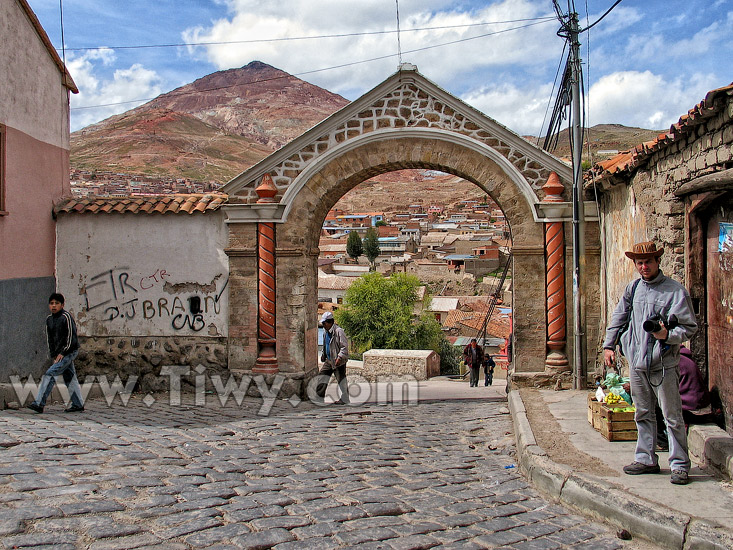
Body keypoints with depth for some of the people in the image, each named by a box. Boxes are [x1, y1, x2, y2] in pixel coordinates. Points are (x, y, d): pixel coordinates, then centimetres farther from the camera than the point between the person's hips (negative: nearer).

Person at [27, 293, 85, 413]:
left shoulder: (66, 317, -12)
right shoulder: (49, 319, 11)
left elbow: (71, 337, -15)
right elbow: (49, 338, 17)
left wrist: (62, 353, -16)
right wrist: (53, 355, 8)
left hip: (69, 351, -8)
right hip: (59, 353, 8)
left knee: (50, 374, -15)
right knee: (69, 378, 10)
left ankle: (39, 403, -16)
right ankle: (78, 405, 16)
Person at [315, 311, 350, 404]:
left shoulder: (339, 331, -18)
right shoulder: (325, 332, 10)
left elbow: (344, 346, -19)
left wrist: (340, 357, -27)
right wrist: (323, 355, 24)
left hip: (338, 361, -9)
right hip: (329, 360, 9)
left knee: (341, 379, 2)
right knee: (322, 375, 7)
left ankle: (344, 399, 14)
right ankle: (319, 397, 15)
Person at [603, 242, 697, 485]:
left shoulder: (675, 290, -6)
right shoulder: (632, 288, 10)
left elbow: (690, 326, -7)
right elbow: (618, 318, 20)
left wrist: (667, 335, -23)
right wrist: (609, 345, 15)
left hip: (663, 364, -5)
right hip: (637, 363, 6)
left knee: (672, 417, -1)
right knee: (643, 414, 14)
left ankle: (680, 465, 8)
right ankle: (646, 459, 24)